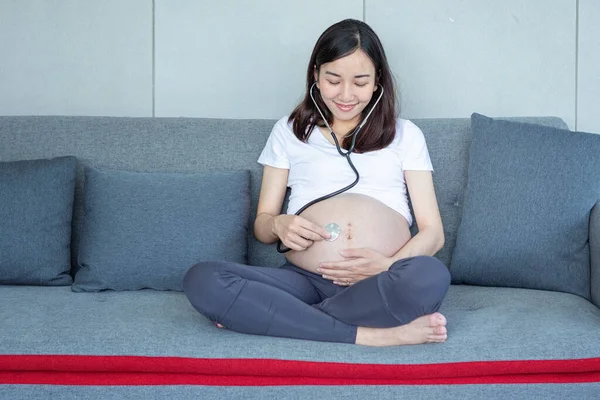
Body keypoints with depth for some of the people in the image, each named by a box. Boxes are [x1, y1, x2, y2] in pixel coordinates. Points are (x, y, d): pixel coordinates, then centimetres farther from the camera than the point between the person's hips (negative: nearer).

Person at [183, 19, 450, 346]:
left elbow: (432, 231, 8)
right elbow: (261, 224, 18)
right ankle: (372, 335, -28)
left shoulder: (405, 134, 16)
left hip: (380, 286, -1)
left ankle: (269, 316, -23)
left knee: (431, 276, -38)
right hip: (304, 281, 1)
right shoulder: (288, 131, 19)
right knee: (202, 280, -28)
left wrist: (387, 265, -14)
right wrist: (279, 225, -8)